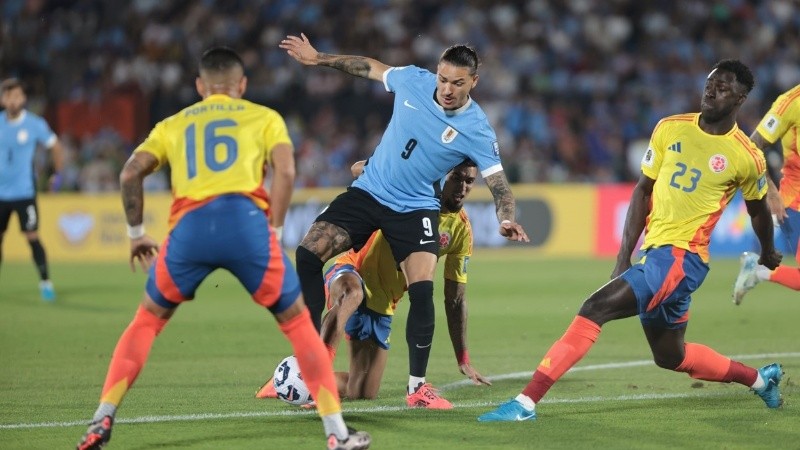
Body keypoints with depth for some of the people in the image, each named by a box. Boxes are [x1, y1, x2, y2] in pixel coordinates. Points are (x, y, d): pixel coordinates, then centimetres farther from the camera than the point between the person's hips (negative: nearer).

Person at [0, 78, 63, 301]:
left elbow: (55, 146, 8)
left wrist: (58, 174, 7)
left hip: (24, 192, -3)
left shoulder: (35, 124, -6)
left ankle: (46, 283, -2)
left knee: (32, 237, -10)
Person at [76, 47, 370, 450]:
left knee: (147, 322, 24)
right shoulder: (264, 118, 23)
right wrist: (273, 227, 13)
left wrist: (136, 232, 24)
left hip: (188, 228, 2)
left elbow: (130, 173, 15)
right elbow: (285, 169, 5)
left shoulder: (172, 125, 29)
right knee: (298, 323, 13)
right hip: (245, 220, -2)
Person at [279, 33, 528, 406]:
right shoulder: (413, 80, -8)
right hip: (368, 192, 3)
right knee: (307, 255, -11)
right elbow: (370, 67, 11)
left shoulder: (477, 131, -16)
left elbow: (498, 182, -15)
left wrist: (506, 220, -35)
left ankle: (417, 386, -4)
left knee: (422, 291, -21)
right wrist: (318, 59, 14)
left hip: (416, 208, -3)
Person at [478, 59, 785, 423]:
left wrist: (768, 253, 30)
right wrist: (624, 255, 3)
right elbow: (644, 190, 10)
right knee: (671, 357, 21)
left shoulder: (748, 158, -6)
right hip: (653, 252, 7)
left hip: (682, 258, -7)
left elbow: (758, 209, 13)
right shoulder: (670, 129, 4)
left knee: (596, 307, -22)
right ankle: (760, 379, 42)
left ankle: (525, 403, -25)